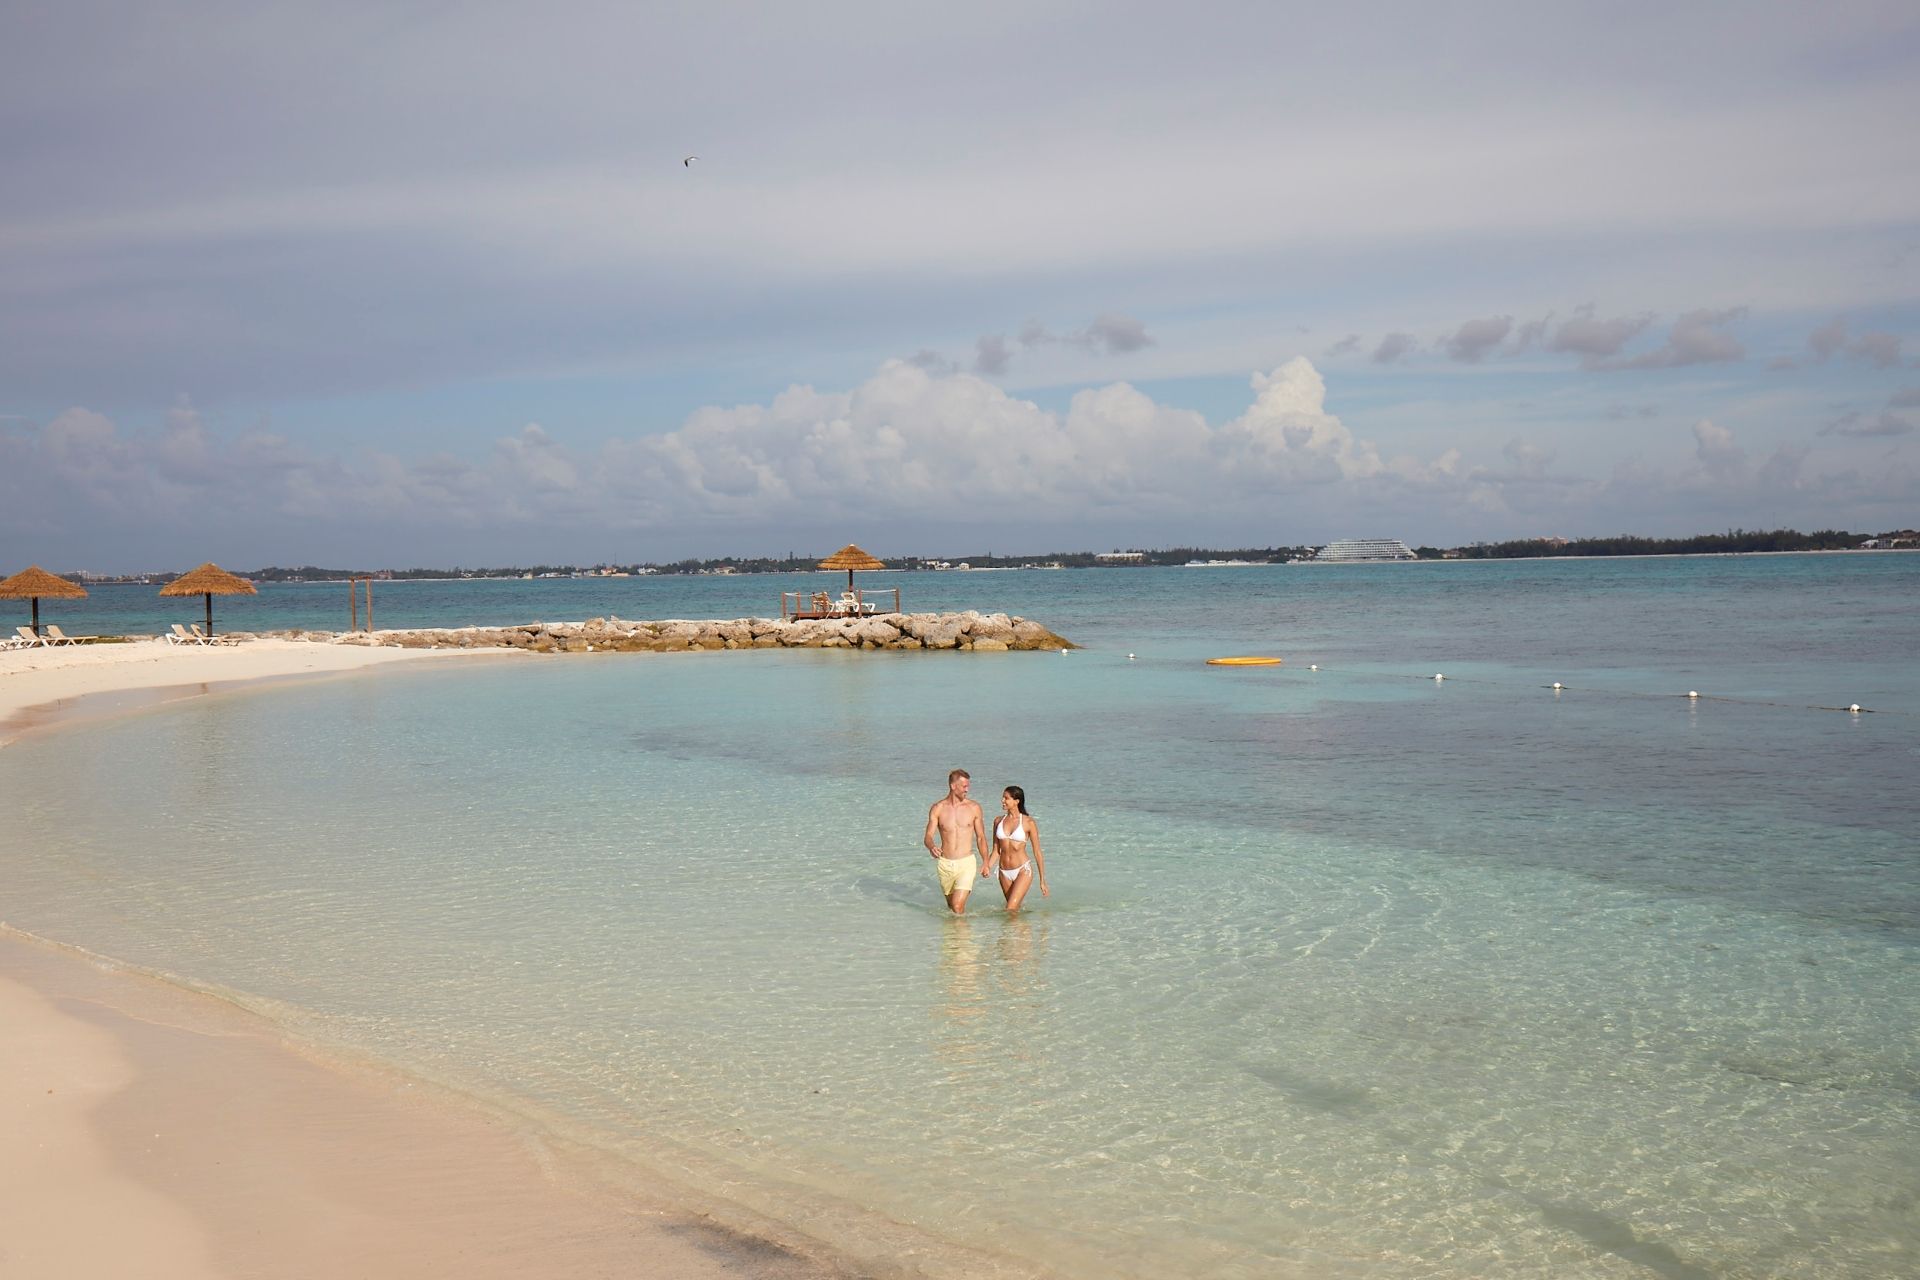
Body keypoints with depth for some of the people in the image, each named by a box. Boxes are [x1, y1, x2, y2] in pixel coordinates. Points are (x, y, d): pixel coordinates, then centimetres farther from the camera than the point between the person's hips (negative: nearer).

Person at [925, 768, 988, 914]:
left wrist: (986, 863, 10)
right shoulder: (938, 809, -2)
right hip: (945, 864, 2)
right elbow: (928, 836, -6)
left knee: (957, 907, -17)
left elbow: (981, 838, 8)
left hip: (966, 863, -2)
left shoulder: (973, 808, -1)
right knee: (951, 905, 17)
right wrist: (931, 847, -29)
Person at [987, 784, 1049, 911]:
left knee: (1010, 910, -16)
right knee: (1015, 909, 13)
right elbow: (996, 851, 9)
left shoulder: (1028, 822, -7)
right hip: (1004, 872, 5)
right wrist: (988, 867, -10)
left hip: (1023, 871, -5)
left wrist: (1042, 881, -2)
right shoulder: (999, 821, 5)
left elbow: (1037, 852, -3)